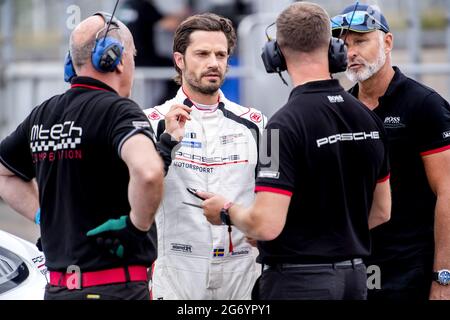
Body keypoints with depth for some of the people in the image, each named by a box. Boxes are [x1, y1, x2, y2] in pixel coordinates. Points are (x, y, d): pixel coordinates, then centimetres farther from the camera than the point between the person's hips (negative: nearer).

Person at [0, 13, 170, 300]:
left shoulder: (42, 115, 13)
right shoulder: (118, 110, -11)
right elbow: (148, 171, -31)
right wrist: (138, 226, -14)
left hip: (57, 287, 8)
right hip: (115, 287, -8)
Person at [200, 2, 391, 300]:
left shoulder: (287, 124, -17)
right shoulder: (369, 118, 5)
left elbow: (266, 225, -21)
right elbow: (381, 212, 14)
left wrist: (226, 211, -2)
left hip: (298, 281, -7)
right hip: (355, 276, 7)